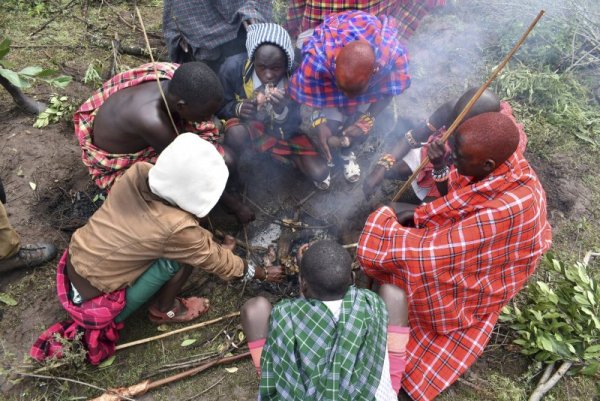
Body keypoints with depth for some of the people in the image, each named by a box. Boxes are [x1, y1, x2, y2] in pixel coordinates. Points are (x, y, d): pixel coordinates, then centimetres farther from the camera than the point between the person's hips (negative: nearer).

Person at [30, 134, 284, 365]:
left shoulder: (137, 173, -13)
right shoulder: (176, 228, -29)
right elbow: (216, 261, -11)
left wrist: (213, 245, 10)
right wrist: (263, 274, 4)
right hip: (94, 306, -6)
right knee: (183, 255, -14)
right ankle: (163, 310, 11)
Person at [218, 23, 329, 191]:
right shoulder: (233, 67, -27)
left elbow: (300, 123, -19)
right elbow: (220, 107, -10)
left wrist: (283, 110, -42)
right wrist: (238, 108, -34)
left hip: (285, 129, 2)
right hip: (249, 124, -1)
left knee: (319, 173, -11)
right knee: (236, 133, -39)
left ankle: (289, 156, 22)